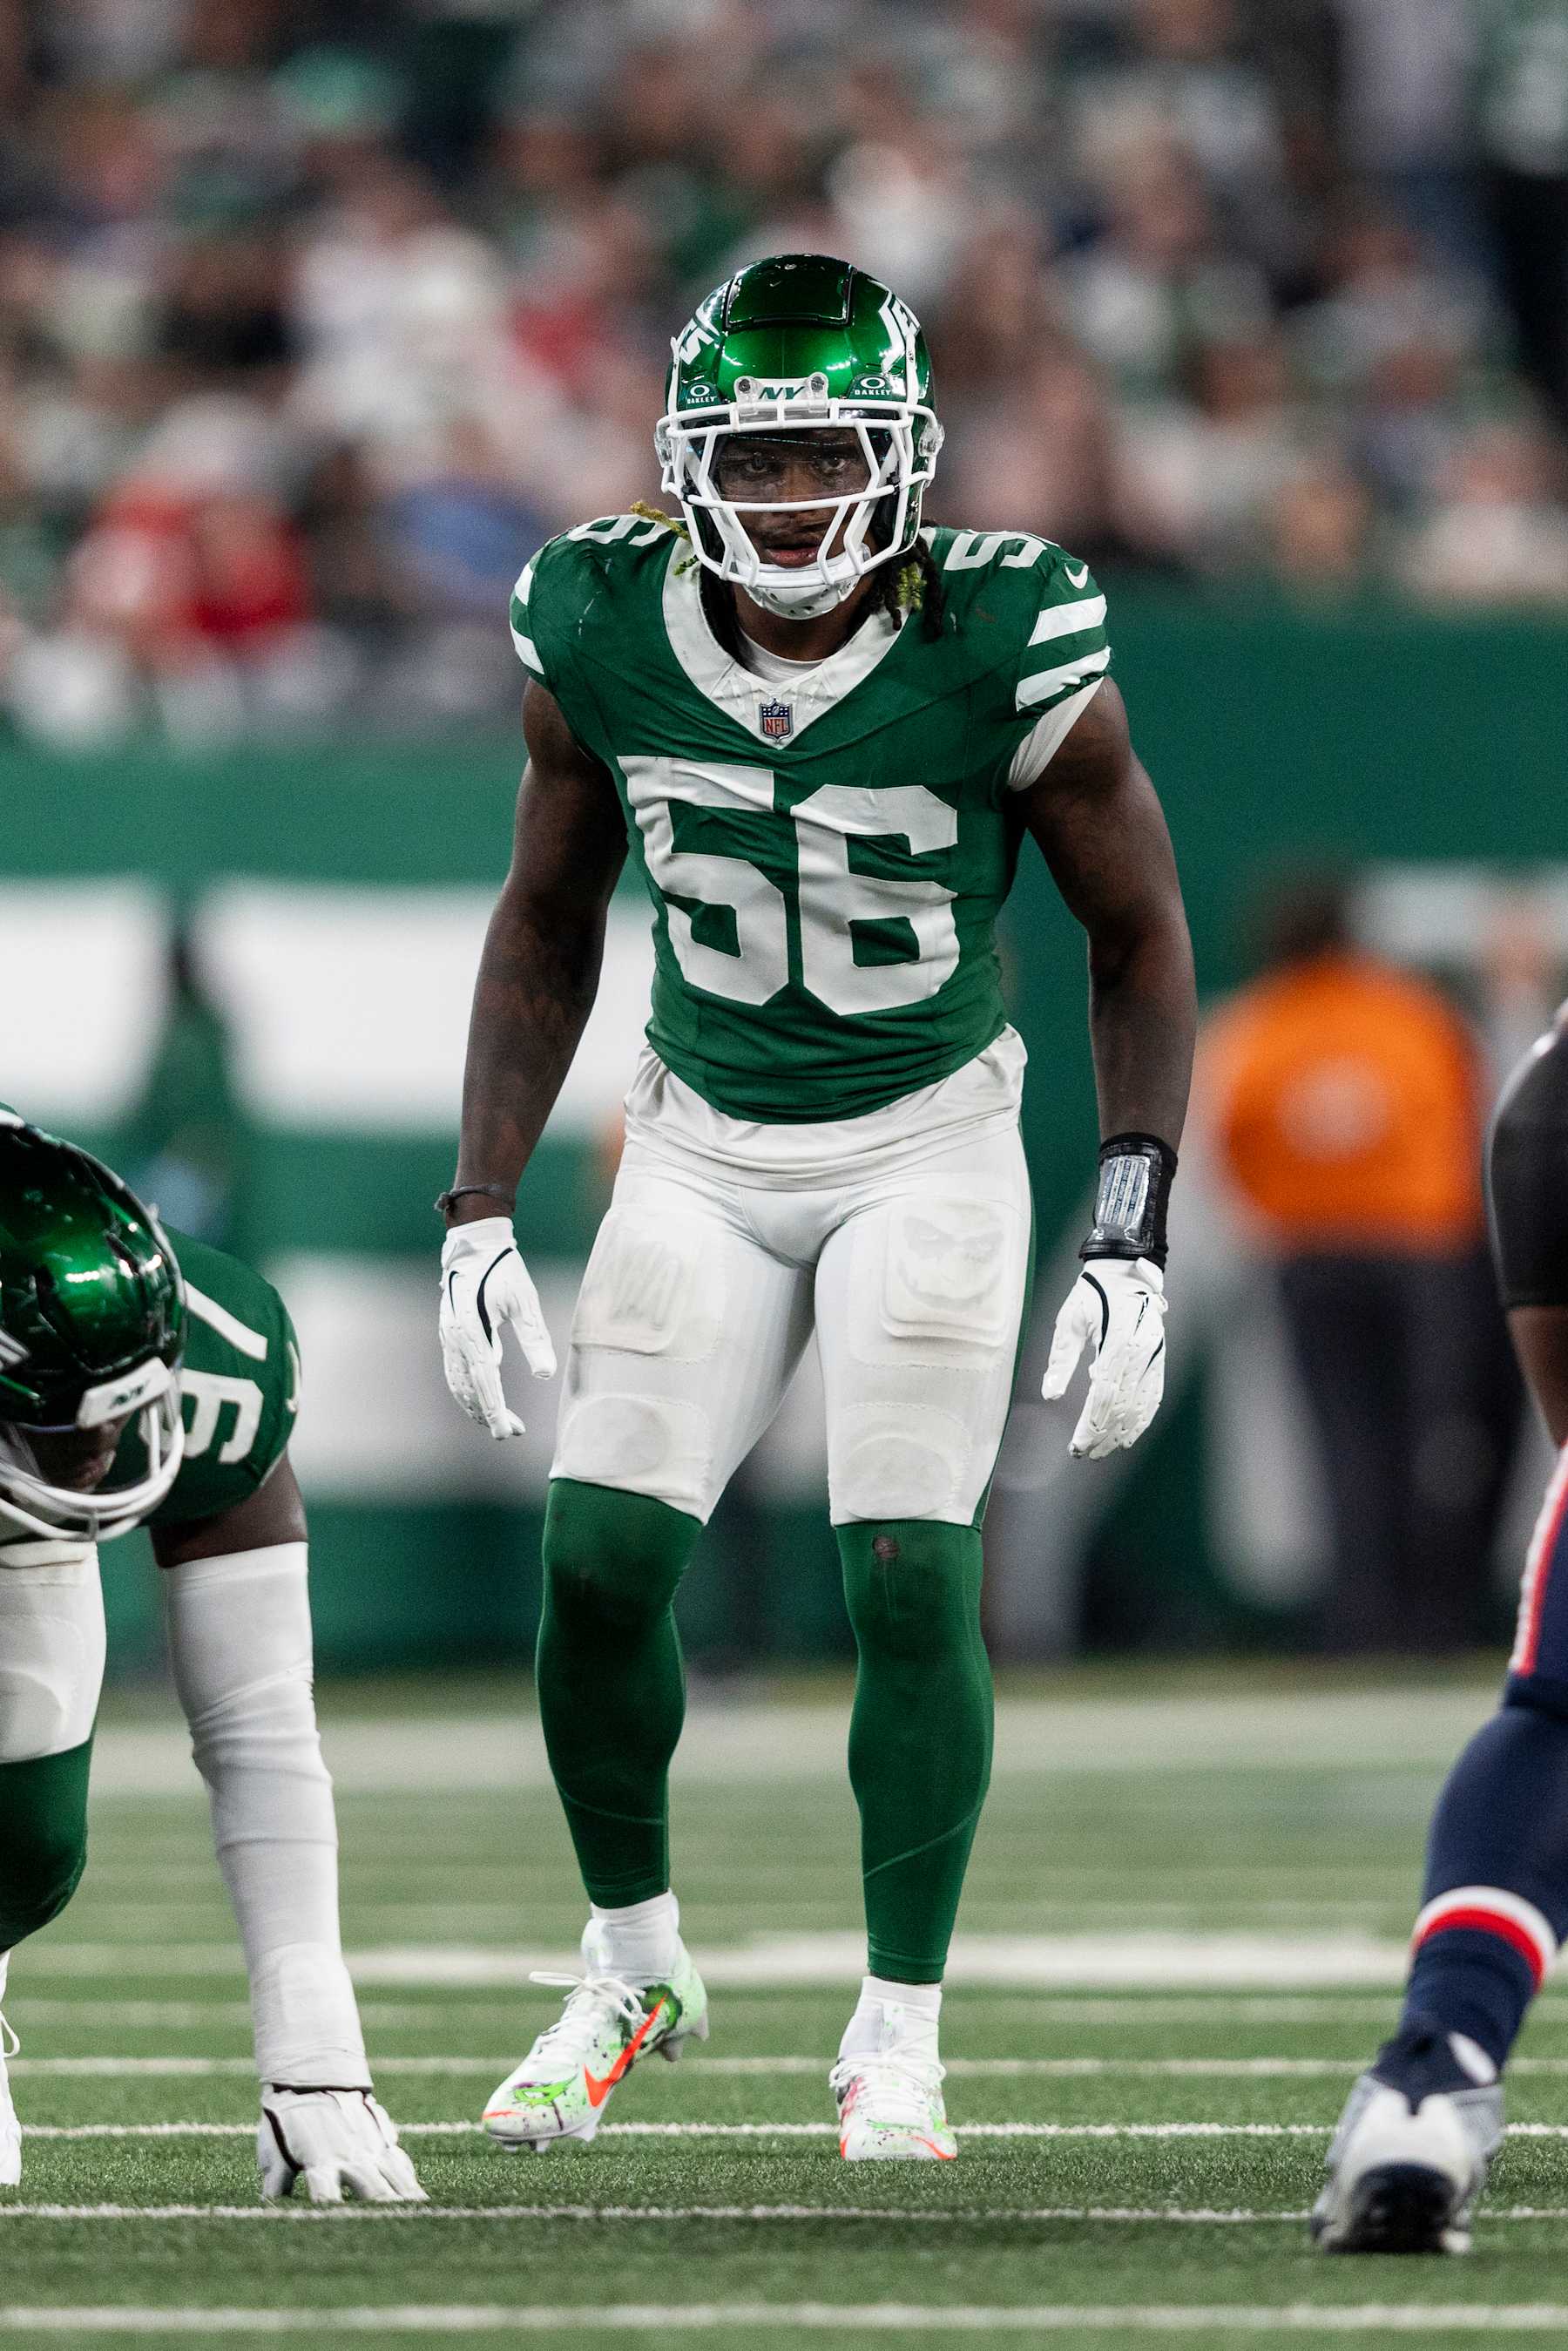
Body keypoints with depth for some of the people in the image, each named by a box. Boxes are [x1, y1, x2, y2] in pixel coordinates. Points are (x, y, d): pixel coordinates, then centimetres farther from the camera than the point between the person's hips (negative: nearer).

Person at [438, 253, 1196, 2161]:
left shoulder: (1003, 649, -20)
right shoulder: (603, 635, -11)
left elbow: (1139, 939, -7)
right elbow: (548, 918, 5)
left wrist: (1131, 1247, -12)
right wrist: (481, 1208, 0)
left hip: (926, 1145, -3)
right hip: (706, 1142, 3)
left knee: (912, 1580, -11)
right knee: (599, 1557, -6)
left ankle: (898, 2035, 3)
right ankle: (632, 1967, 17)